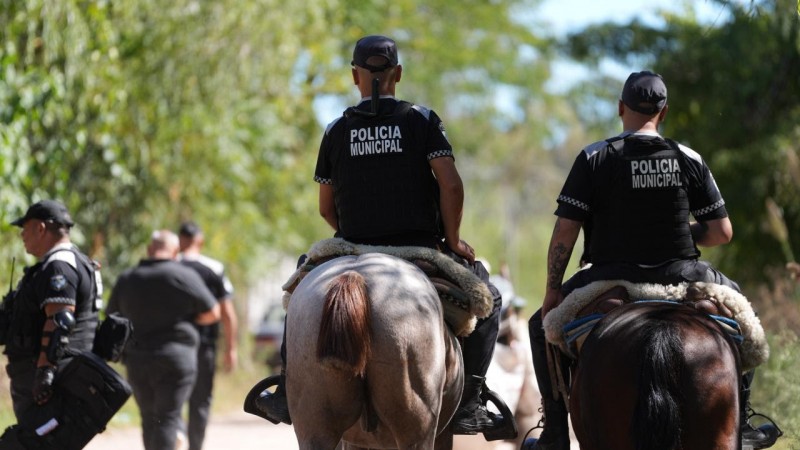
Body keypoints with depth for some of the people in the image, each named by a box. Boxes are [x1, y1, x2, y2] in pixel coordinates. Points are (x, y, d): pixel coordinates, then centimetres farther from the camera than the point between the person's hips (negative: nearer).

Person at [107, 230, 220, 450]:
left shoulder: (126, 279, 6)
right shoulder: (184, 276, -7)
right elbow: (212, 313, -4)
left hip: (136, 359, 4)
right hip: (176, 356, -4)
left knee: (149, 418, 14)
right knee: (168, 418, -5)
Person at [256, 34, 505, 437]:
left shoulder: (336, 131, 5)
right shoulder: (422, 120, -2)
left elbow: (326, 209, 8)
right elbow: (450, 185, -12)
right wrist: (452, 241, -2)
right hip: (420, 249, -2)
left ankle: (287, 393, 22)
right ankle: (467, 402, 4)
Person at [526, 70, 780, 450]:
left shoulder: (594, 158, -4)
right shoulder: (688, 160, 1)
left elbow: (564, 232, -7)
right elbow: (722, 232, 1)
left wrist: (552, 292, 3)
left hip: (611, 278, -1)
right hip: (678, 274, 1)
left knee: (543, 326, 23)